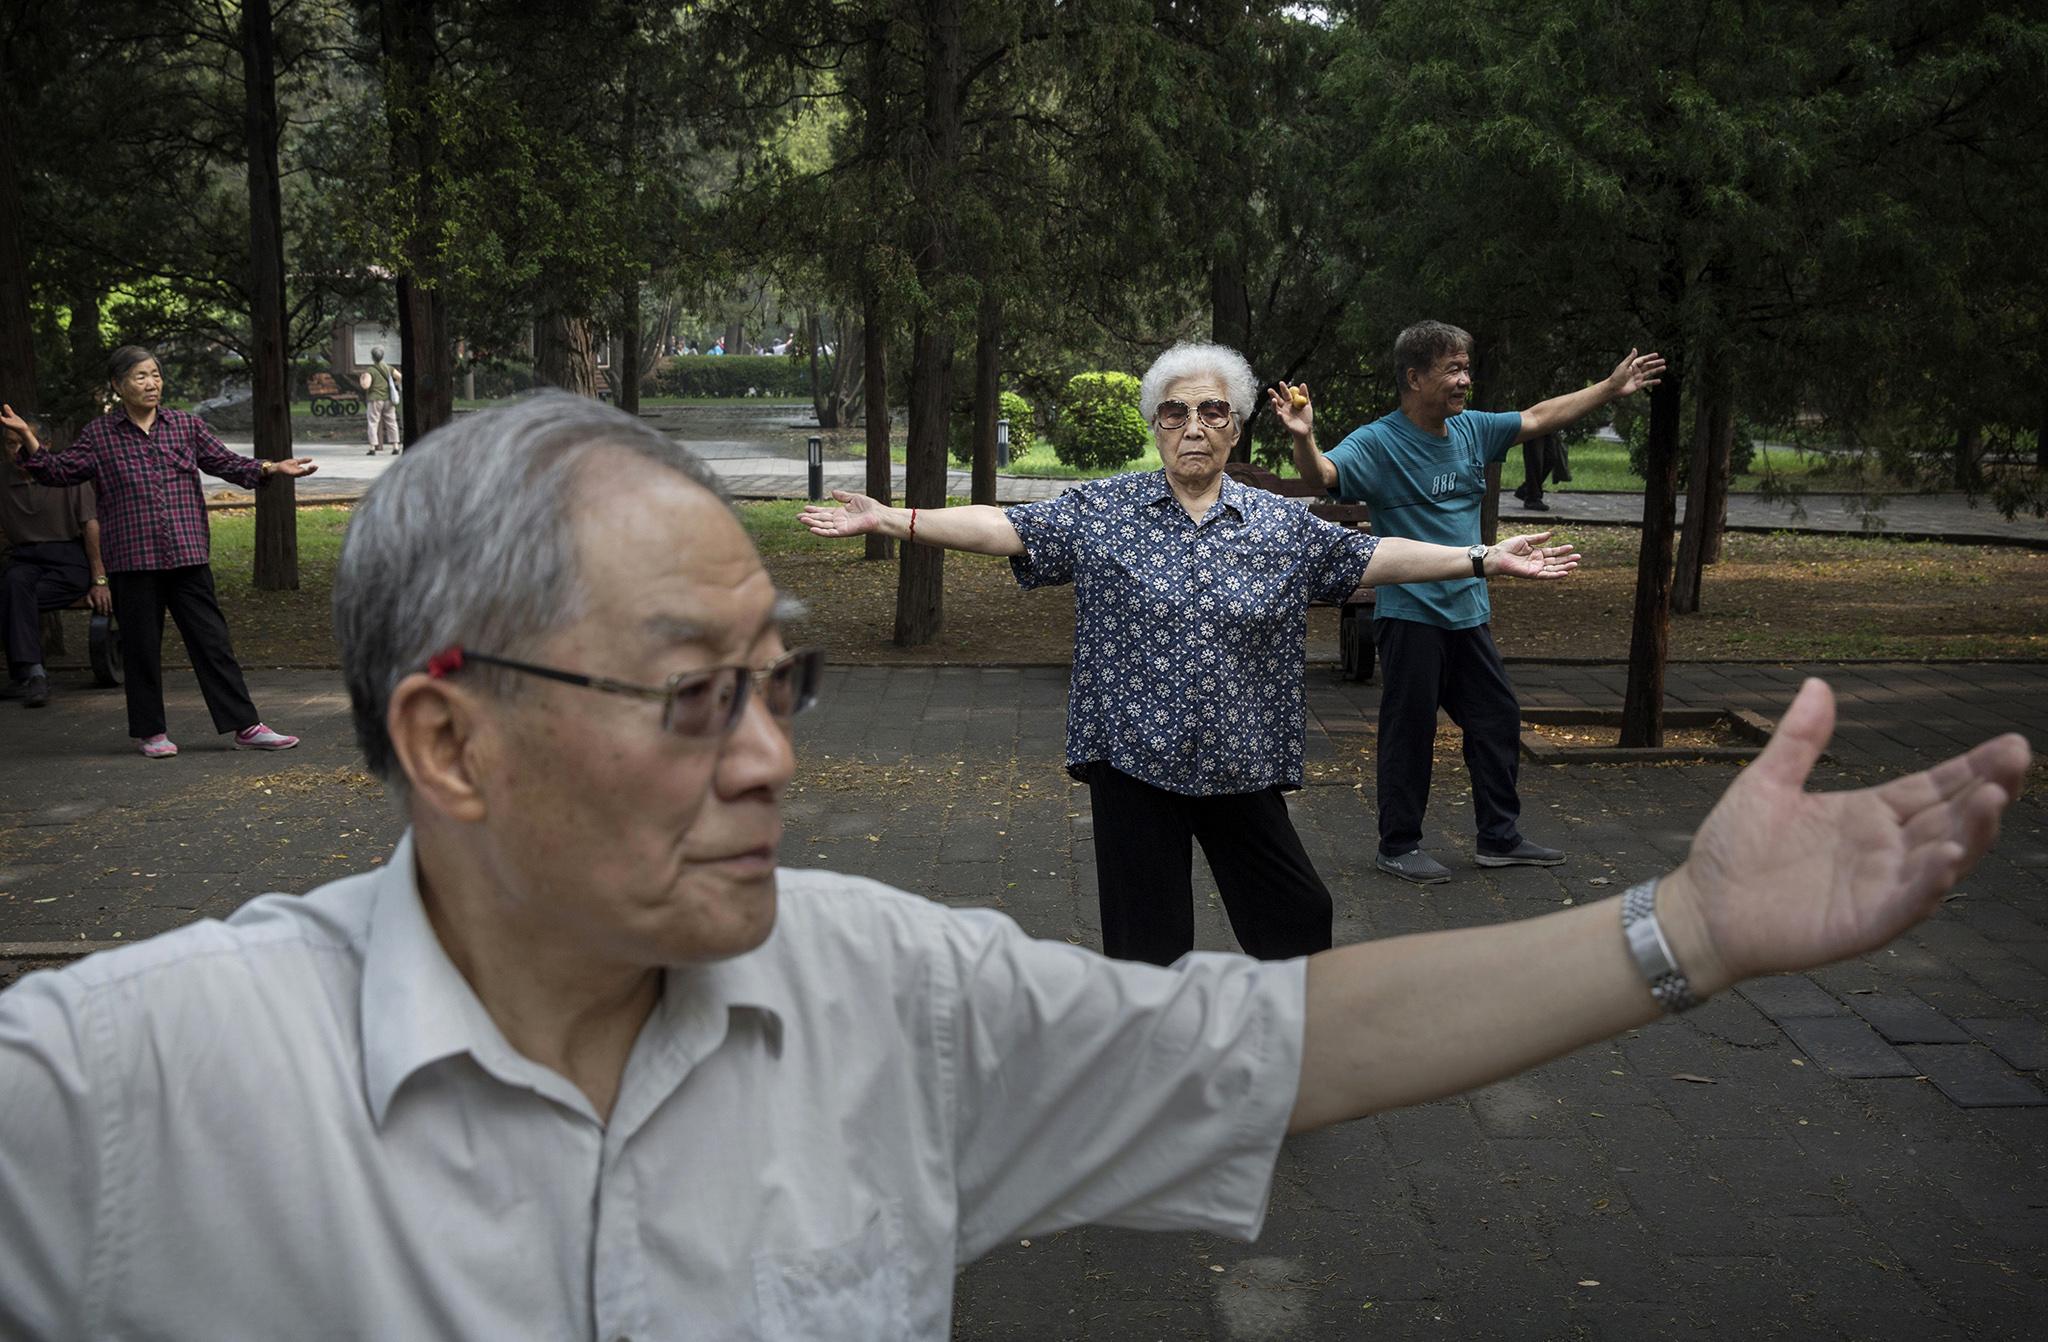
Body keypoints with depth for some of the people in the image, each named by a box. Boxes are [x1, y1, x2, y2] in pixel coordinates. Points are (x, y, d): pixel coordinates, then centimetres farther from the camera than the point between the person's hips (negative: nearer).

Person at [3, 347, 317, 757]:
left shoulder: (187, 426, 8)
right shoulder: (98, 435, 4)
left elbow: (225, 462, 9)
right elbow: (59, 471, 5)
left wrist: (272, 468, -3)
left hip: (188, 555, 1)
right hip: (132, 560, -1)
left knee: (212, 640, 2)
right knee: (141, 646, 6)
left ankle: (246, 727, 4)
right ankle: (150, 732, 18)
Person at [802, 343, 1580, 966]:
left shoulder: (1282, 525, 4)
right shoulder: (1102, 511, -2)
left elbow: (1371, 557, 6)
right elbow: (1006, 529, -6)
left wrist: (1482, 559, 2)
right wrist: (888, 520, -14)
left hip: (1242, 765, 2)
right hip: (1134, 760, -2)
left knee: (1296, 915, 11)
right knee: (1145, 936, 7)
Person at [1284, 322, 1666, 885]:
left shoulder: (1472, 430, 7)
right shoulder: (1378, 443, -14)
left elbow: (1537, 418, 20)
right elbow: (1321, 474, -30)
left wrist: (1610, 388, 23)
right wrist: (1303, 438, -51)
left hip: (1469, 612, 7)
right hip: (1410, 615, -7)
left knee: (1498, 721, 13)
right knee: (1410, 732, 1)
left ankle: (1499, 838, 27)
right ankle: (1398, 846, 15)